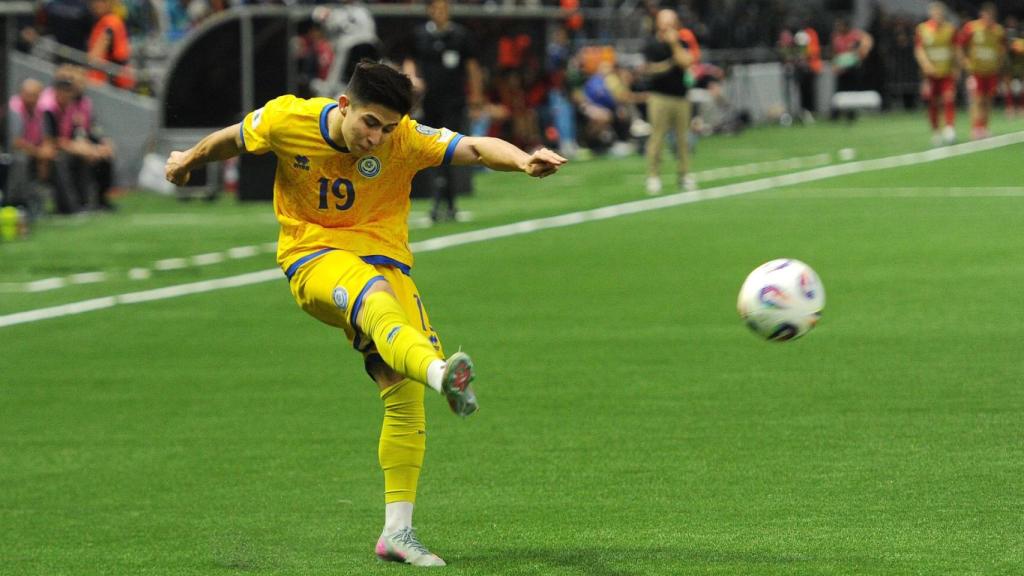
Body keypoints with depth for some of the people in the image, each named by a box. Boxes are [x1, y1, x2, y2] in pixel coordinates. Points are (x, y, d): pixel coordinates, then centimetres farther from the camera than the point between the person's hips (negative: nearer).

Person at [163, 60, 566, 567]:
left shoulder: (404, 140, -12)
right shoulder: (286, 121, -10)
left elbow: (474, 148, -27)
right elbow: (235, 139, 11)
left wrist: (523, 160, -47)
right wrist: (190, 159, 30)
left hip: (382, 256, 3)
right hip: (313, 256, -3)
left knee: (405, 394, -7)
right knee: (375, 298, -38)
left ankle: (397, 531, 3)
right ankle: (441, 373, -70)